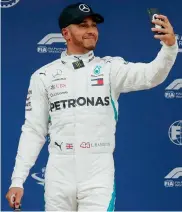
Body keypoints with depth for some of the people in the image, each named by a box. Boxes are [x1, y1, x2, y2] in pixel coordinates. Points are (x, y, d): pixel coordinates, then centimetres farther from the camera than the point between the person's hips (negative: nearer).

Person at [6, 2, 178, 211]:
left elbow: (151, 75, -16)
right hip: (58, 177, 1)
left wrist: (170, 45, -36)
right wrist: (17, 180, 2)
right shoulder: (43, 76, 5)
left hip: (98, 176, -1)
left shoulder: (110, 68, 2)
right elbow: (33, 132, 7)